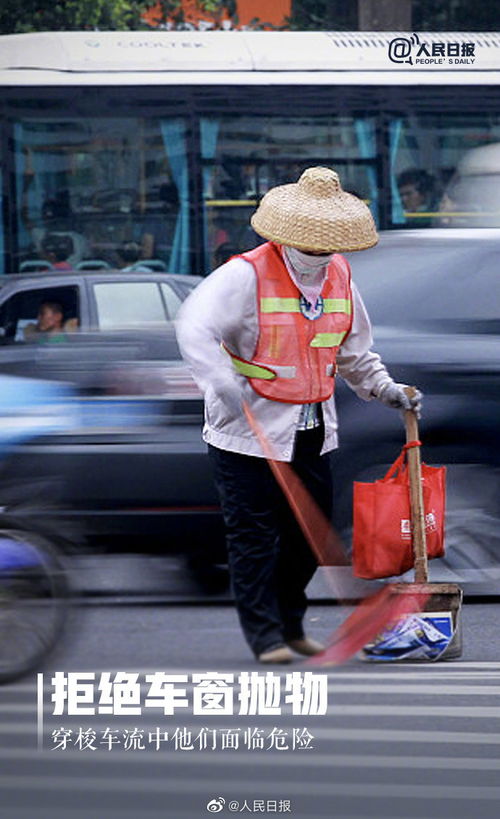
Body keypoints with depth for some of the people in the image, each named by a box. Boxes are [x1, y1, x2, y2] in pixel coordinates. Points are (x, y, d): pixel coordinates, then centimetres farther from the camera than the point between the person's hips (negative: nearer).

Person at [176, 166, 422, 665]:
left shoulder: (339, 277, 7)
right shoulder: (247, 275, -16)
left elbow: (352, 351, 21)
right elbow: (196, 327, -30)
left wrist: (385, 389, 9)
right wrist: (222, 383, -42)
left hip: (312, 430, 6)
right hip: (250, 431, -6)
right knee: (254, 535, -4)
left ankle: (291, 624, 25)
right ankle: (265, 636, 1)